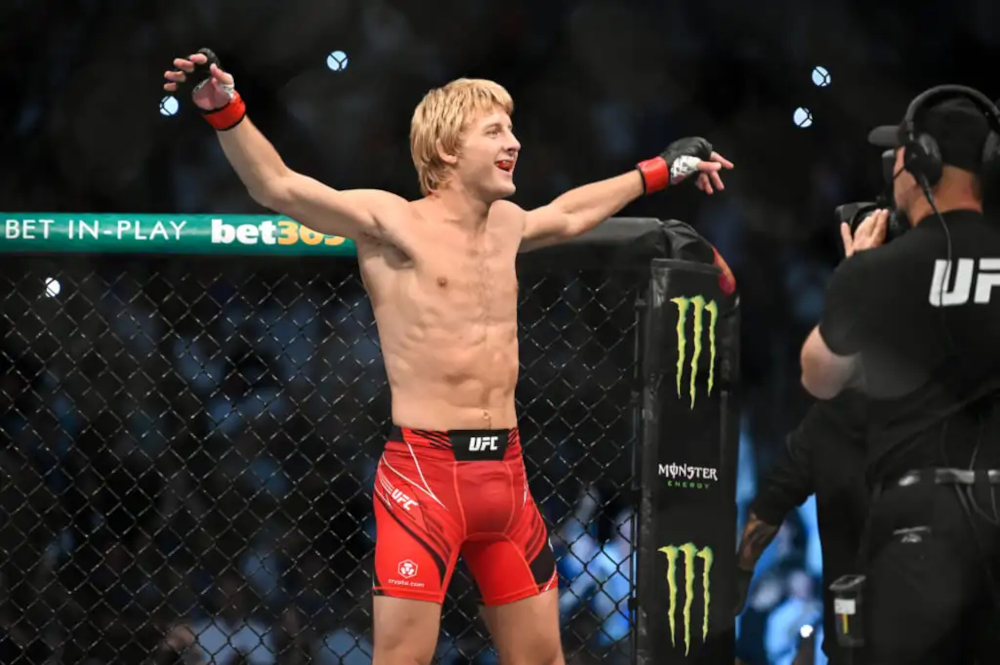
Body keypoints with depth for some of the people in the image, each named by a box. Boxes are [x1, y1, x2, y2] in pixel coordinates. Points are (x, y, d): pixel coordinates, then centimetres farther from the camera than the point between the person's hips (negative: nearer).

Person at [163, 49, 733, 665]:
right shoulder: (394, 222, -6)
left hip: (507, 471, 7)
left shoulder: (505, 224, 15)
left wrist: (663, 170, 47)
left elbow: (569, 214, 38)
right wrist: (226, 109, -30)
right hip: (425, 472, -7)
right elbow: (278, 186, -15)